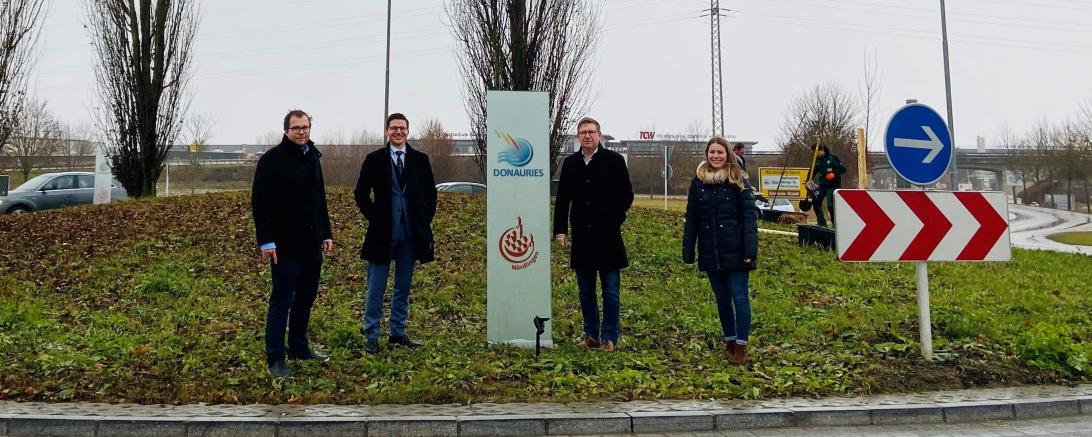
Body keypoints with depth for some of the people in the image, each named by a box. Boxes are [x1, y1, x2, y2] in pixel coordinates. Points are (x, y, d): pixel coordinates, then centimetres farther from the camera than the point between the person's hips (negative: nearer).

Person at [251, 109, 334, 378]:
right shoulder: (272, 159, -9)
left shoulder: (313, 158, 13)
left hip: (311, 244, 7)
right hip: (285, 245, -7)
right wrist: (266, 241, -18)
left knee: (306, 298, 13)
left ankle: (299, 348, 26)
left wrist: (326, 234, 16)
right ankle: (275, 359, 5)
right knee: (281, 301, -2)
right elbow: (260, 202, -13)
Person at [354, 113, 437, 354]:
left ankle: (398, 332, 22)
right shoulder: (374, 159, 0)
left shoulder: (420, 159, 6)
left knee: (403, 287, 11)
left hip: (411, 234, 3)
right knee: (376, 288, 2)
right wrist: (374, 218, -2)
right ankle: (371, 335, 11)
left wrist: (425, 220, 4)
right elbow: (361, 193, 4)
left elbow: (431, 193, 13)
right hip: (383, 233, -2)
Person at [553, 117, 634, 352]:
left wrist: (613, 220, -8)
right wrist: (560, 229, 3)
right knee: (586, 291, 10)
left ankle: (609, 338, 10)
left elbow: (626, 195, 1)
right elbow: (562, 200, 10)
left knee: (610, 291, 1)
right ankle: (591, 335, 20)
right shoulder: (570, 163, 9)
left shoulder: (614, 160, -1)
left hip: (608, 236, -3)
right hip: (581, 236, 4)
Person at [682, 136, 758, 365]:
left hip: (735, 252, -4)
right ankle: (729, 342, 26)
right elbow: (691, 219, 8)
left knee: (739, 297, -1)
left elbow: (749, 217, -9)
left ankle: (741, 347, 7)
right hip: (710, 253, 4)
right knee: (721, 298, 13)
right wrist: (688, 252, 3)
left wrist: (750, 250, -17)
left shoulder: (738, 181, -4)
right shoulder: (698, 182, 6)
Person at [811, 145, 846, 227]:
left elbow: (843, 169, -8)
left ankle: (836, 224, -2)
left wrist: (834, 174, -22)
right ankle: (822, 223, 10)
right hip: (822, 185, 6)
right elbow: (813, 172, 16)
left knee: (830, 205, -16)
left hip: (833, 185, -6)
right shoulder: (817, 160, 9)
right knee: (816, 202, -1)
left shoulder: (832, 158, -8)